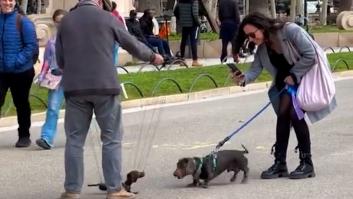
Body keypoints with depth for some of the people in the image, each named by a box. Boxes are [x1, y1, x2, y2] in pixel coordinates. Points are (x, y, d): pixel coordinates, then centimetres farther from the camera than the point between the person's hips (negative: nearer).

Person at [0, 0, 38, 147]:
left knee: (21, 104, 11)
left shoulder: (23, 22, -9)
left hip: (21, 72, -3)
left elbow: (32, 46, -12)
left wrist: (17, 61, -18)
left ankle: (24, 136, 24)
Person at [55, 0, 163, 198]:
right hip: (104, 86, -3)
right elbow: (132, 44, 9)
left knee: (75, 139, 8)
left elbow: (60, 60, 12)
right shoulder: (106, 18, 1)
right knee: (112, 138, 5)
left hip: (74, 87, 3)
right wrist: (152, 56, 26)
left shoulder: (66, 21, 9)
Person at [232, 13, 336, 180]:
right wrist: (244, 78, -33)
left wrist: (294, 75, -20)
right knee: (283, 114, -6)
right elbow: (255, 70, -11)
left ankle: (307, 164, -7)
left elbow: (310, 55, -26)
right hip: (289, 82, 7)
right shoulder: (262, 48, -4)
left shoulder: (290, 30, -26)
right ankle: (280, 163, 0)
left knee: (295, 114, -17)